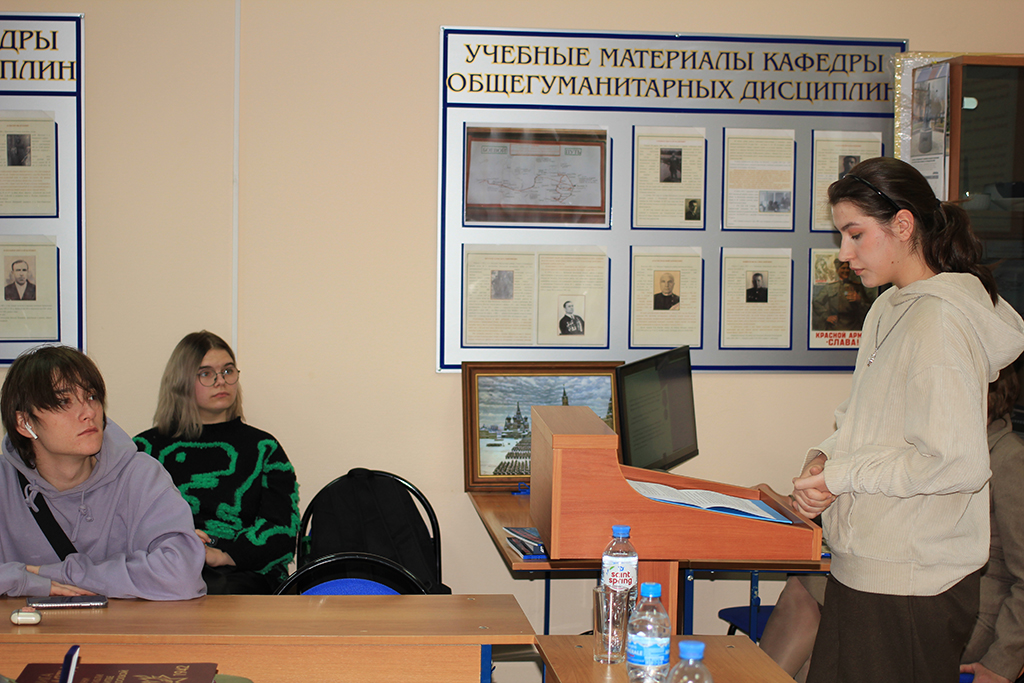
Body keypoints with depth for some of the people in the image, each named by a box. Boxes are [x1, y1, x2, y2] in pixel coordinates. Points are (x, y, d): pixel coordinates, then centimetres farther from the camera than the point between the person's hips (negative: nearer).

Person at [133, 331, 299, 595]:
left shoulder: (262, 448, 18)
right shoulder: (147, 447, 20)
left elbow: (282, 528, 4)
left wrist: (222, 555, -14)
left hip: (241, 573, 1)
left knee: (221, 591, -36)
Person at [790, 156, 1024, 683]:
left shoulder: (939, 319, -18)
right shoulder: (890, 309, 13)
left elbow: (959, 463, -24)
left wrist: (842, 474, -16)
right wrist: (824, 458, 1)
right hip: (868, 571, 9)